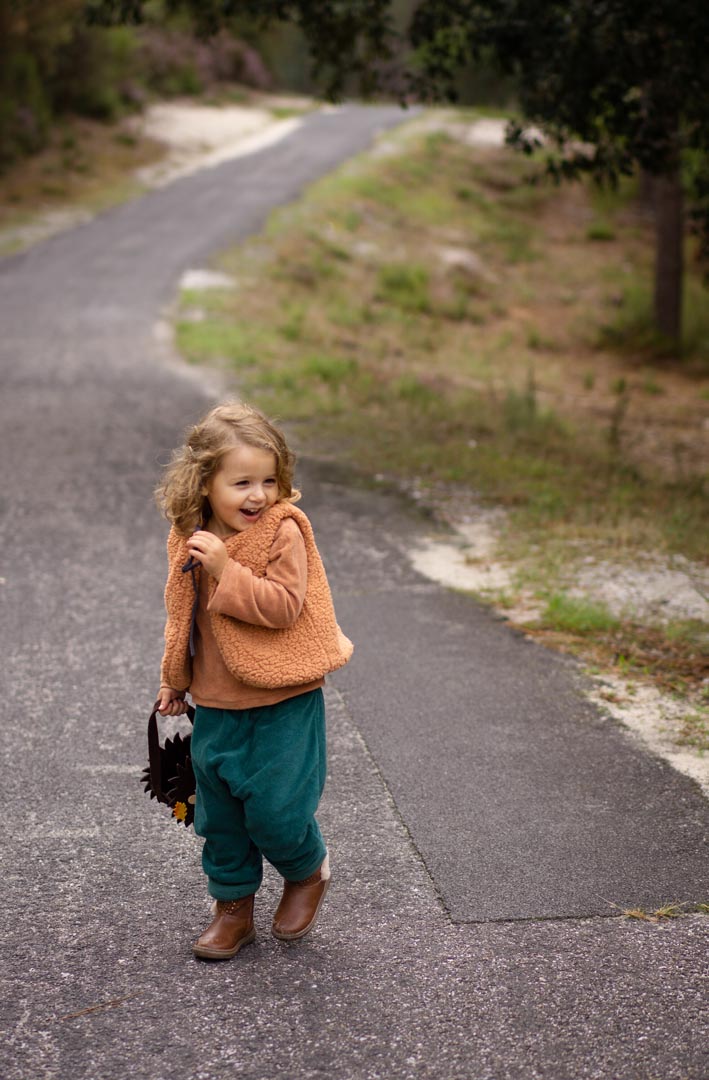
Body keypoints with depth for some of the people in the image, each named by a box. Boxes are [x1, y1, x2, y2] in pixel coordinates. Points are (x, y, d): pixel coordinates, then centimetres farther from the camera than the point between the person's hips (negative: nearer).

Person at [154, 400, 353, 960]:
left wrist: (227, 569, -27)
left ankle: (308, 870, 28)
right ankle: (233, 907, 30)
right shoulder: (190, 539, 2)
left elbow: (285, 605, -23)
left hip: (282, 704, -5)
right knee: (219, 814, 12)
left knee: (274, 809, -4)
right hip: (215, 705, 6)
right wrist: (174, 681, 20)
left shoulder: (283, 531, -14)